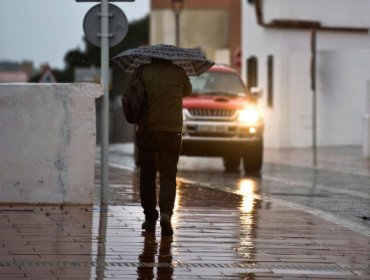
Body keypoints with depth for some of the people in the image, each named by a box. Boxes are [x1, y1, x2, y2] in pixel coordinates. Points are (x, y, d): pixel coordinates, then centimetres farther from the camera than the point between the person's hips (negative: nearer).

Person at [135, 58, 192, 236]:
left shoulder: (144, 72, -1)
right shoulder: (178, 73, 2)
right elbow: (187, 91, 21)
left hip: (146, 132, 0)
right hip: (172, 131, 0)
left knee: (147, 176, 11)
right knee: (168, 176, 2)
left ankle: (150, 217, 14)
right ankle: (166, 212, -19)